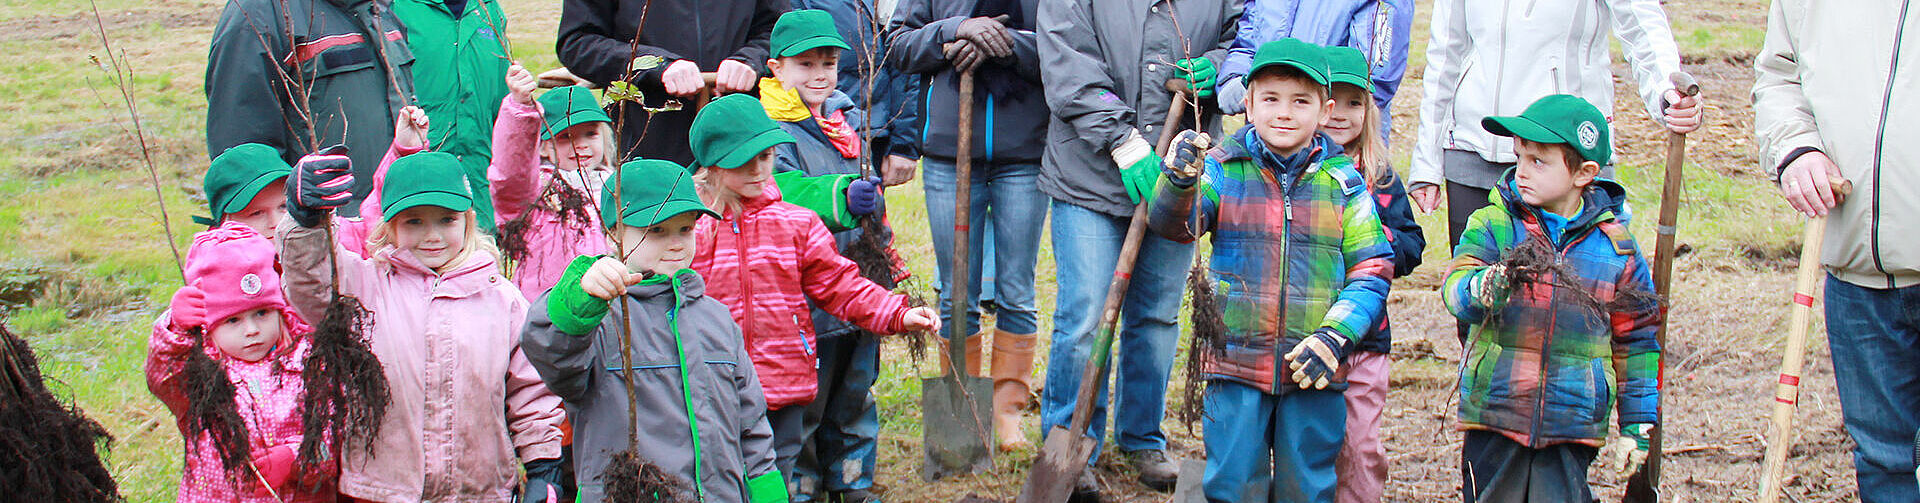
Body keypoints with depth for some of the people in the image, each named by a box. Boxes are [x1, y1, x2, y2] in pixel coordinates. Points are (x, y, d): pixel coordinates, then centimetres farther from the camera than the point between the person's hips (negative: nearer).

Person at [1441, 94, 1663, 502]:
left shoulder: (1616, 246, 3)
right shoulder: (1493, 225, 0)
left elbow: (1635, 339, 12)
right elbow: (1455, 287, -17)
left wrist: (1637, 424, 12)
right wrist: (1488, 287, -40)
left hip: (1572, 426, 0)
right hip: (1494, 418, 0)